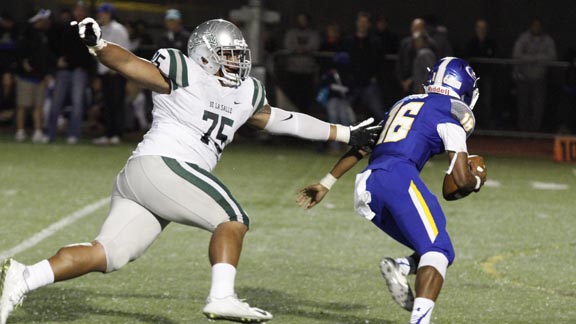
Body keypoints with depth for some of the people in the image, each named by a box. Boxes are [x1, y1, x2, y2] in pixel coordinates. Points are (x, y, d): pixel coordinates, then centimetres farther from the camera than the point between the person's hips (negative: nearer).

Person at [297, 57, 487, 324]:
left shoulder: (405, 104, 29)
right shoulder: (453, 112, 8)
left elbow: (360, 147, 30)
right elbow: (461, 180, 2)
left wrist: (326, 184, 35)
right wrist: (477, 181, 25)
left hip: (368, 186, 7)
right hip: (399, 178, -7)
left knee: (435, 250, 15)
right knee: (438, 251, -12)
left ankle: (400, 268, -13)